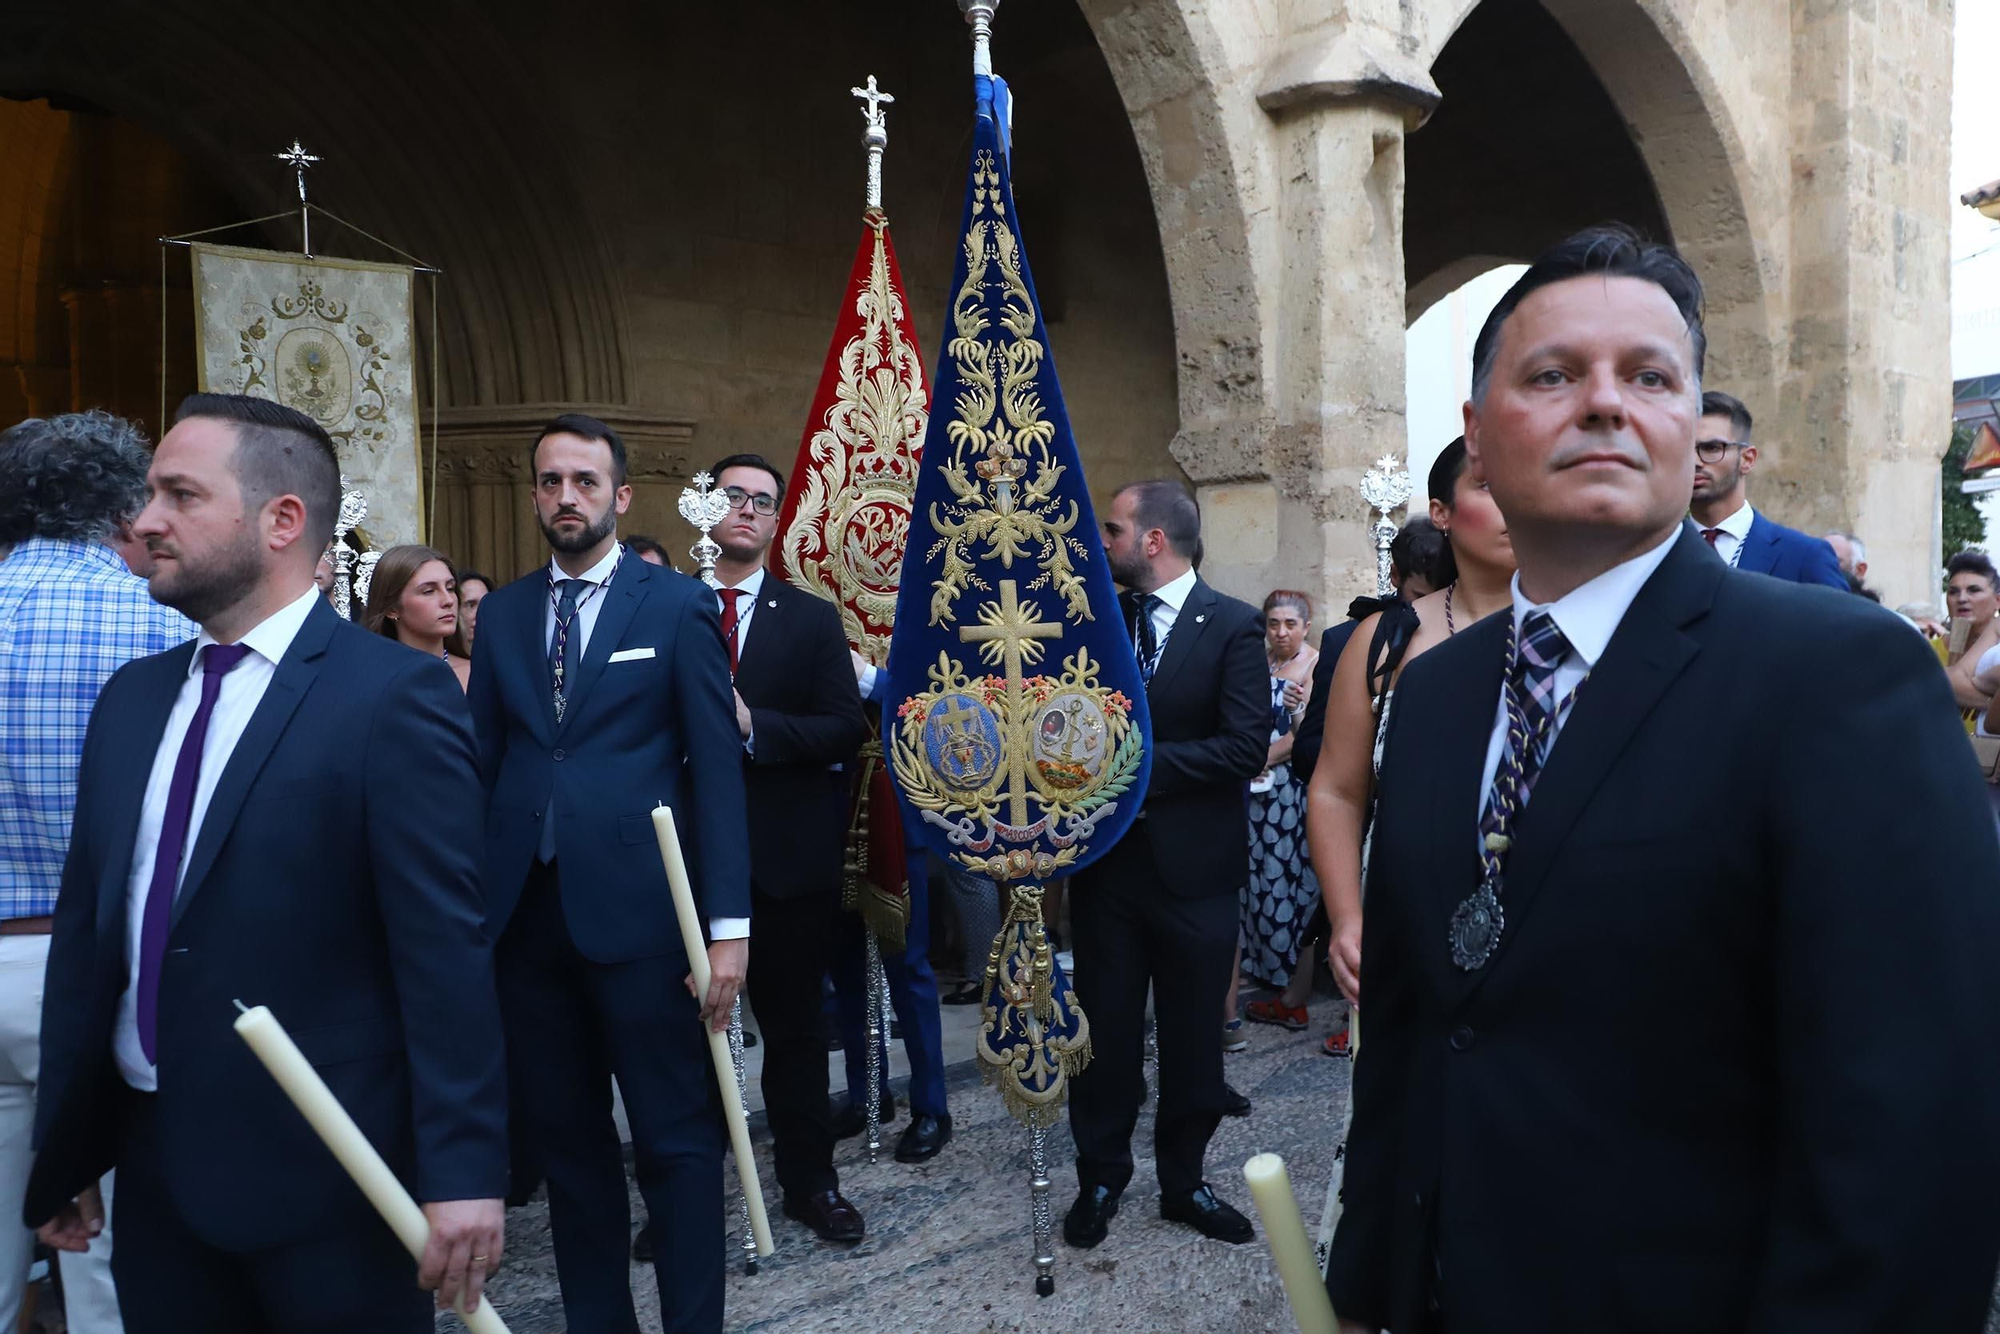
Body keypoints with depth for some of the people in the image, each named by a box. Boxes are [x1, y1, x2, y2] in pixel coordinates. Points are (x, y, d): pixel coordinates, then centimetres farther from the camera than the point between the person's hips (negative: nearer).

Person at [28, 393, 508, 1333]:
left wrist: (463, 1170, -18)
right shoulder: (131, 698, 8)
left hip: (324, 1173, -6)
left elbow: (446, 949, -17)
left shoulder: (393, 696, -14)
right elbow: (85, 928, 11)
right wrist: (64, 1151, 13)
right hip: (152, 1162, 6)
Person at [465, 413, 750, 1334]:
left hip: (638, 908, -4)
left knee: (677, 1140, 5)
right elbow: (481, 765, 11)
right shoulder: (501, 613, 11)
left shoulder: (677, 604, -1)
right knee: (565, 1138, 15)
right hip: (527, 912, 4)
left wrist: (728, 924, -10)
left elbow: (717, 766, -5)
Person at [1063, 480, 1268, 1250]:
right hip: (1106, 859, 3)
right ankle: (1101, 1178, 28)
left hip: (1192, 864, -2)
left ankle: (1183, 1182, 30)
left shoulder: (1233, 627, -7)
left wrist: (1137, 762, -18)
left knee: (1192, 1037, 11)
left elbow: (1246, 747, -16)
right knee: (1106, 1030, 10)